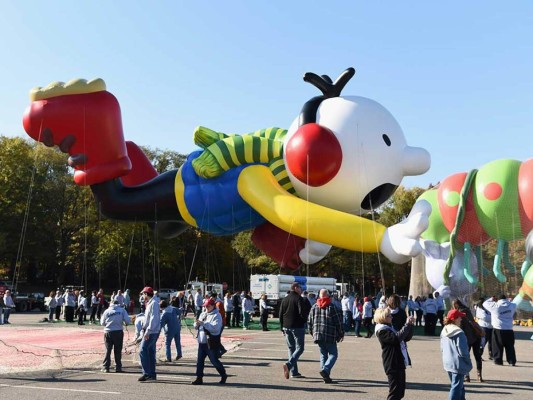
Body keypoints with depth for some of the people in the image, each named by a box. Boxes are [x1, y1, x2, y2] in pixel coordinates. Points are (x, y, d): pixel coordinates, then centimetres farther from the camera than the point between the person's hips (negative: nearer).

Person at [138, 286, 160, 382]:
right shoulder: (149, 303, 16)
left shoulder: (153, 303, -15)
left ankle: (146, 373, -12)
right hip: (151, 332, 10)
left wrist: (147, 331, -24)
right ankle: (152, 374, 18)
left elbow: (154, 319, -22)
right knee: (150, 352, 12)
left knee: (142, 351, -11)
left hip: (151, 332, -10)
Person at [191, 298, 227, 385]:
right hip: (202, 342, 7)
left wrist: (203, 323, -27)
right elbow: (196, 327, 14)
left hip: (212, 343, -7)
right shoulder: (203, 314, 13)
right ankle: (199, 378, 15)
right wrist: (197, 324, -11)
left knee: (214, 361, 2)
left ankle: (223, 375, 21)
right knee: (199, 361, 7)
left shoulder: (216, 316, -10)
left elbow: (215, 328, -24)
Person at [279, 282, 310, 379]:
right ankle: (288, 365, -21)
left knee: (291, 349, 13)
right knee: (299, 348, -1)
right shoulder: (299, 299, -10)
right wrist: (304, 321, 2)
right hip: (298, 327, -7)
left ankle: (294, 372, 12)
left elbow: (280, 315, 12)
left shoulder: (284, 299, 11)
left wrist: (283, 328, 17)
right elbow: (302, 313, -19)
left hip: (286, 327, 7)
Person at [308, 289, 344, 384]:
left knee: (323, 355, 13)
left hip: (317, 336, 5)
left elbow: (309, 322, 12)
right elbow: (339, 323, -5)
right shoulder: (332, 307, -6)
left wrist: (313, 333, 23)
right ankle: (325, 370, -17)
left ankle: (326, 376, 8)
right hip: (330, 337, -5)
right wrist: (341, 334, 6)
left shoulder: (314, 307, 8)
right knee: (333, 354, 4)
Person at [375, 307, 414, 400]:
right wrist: (407, 324, -21)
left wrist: (410, 325, 2)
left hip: (399, 363, 9)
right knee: (395, 392, -6)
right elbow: (397, 338, -26)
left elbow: (406, 338, 17)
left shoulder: (391, 327, 16)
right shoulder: (381, 330, -13)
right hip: (393, 365, -9)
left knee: (400, 391, 15)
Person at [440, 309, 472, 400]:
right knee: (456, 387, 0)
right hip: (458, 364, -8)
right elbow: (463, 351, -20)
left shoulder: (444, 331, 3)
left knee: (460, 385, 23)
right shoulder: (459, 333, -22)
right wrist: (468, 363, -5)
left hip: (447, 363, 8)